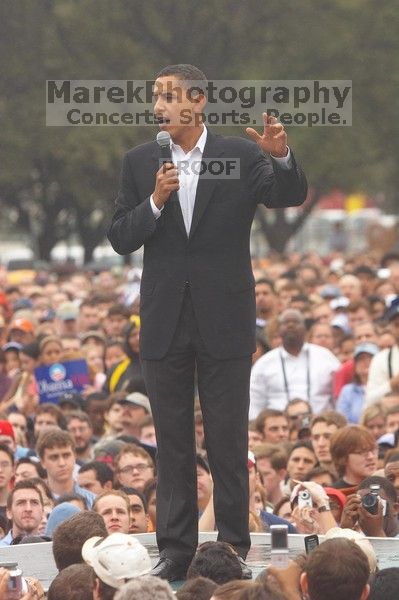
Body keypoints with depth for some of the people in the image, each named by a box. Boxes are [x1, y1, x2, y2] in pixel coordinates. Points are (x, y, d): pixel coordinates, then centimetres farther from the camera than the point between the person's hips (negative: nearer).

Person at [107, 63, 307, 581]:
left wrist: (281, 157, -35)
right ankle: (176, 551, 13)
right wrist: (155, 202, -14)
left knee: (229, 442, 1)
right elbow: (119, 238, 3)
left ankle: (234, 550, 8)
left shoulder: (240, 156, -2)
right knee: (172, 443, 7)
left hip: (225, 321, -2)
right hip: (165, 323, 2)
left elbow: (290, 196, -15)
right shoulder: (140, 163, 5)